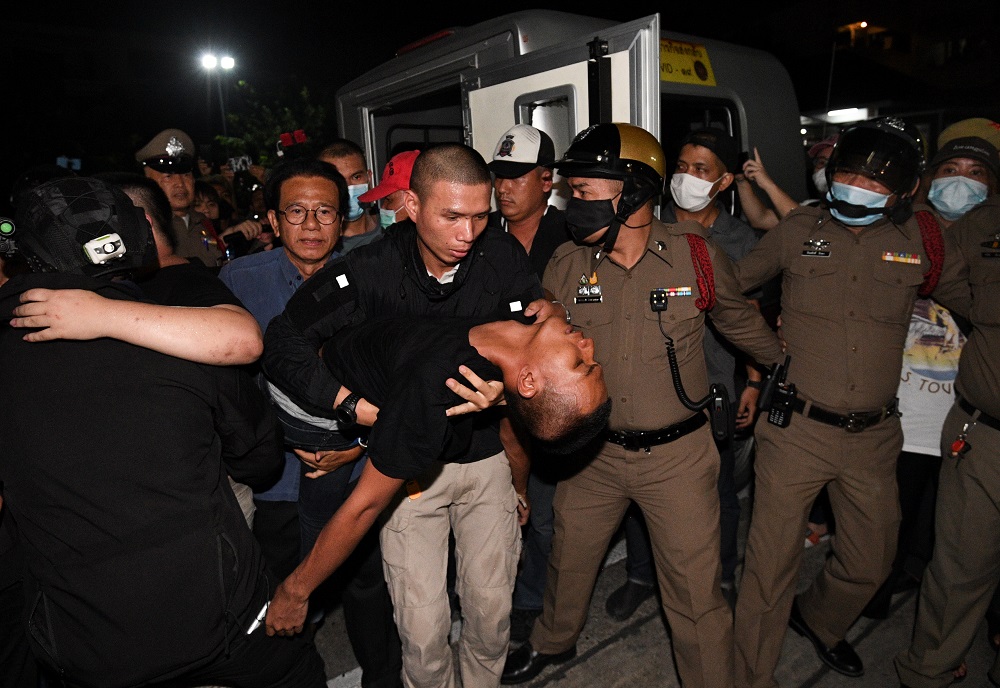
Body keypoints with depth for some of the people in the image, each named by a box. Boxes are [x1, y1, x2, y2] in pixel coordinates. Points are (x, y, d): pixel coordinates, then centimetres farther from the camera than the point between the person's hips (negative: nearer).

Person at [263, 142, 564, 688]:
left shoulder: (503, 257, -9)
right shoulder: (370, 270, -17)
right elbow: (283, 345, -14)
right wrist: (366, 409, -22)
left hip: (488, 457, 2)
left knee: (491, 611, 14)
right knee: (423, 630, 5)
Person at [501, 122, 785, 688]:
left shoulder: (697, 255, -11)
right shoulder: (566, 267, -6)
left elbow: (742, 322, 8)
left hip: (678, 454, -2)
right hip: (593, 451, 3)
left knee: (697, 591, 9)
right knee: (569, 561, 22)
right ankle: (554, 642, 53)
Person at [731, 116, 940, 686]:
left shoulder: (920, 242, 3)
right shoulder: (797, 231, -1)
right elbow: (731, 282, 12)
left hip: (874, 436, 3)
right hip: (796, 429, -3)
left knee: (871, 562, 20)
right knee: (773, 562, 3)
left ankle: (818, 621, 51)